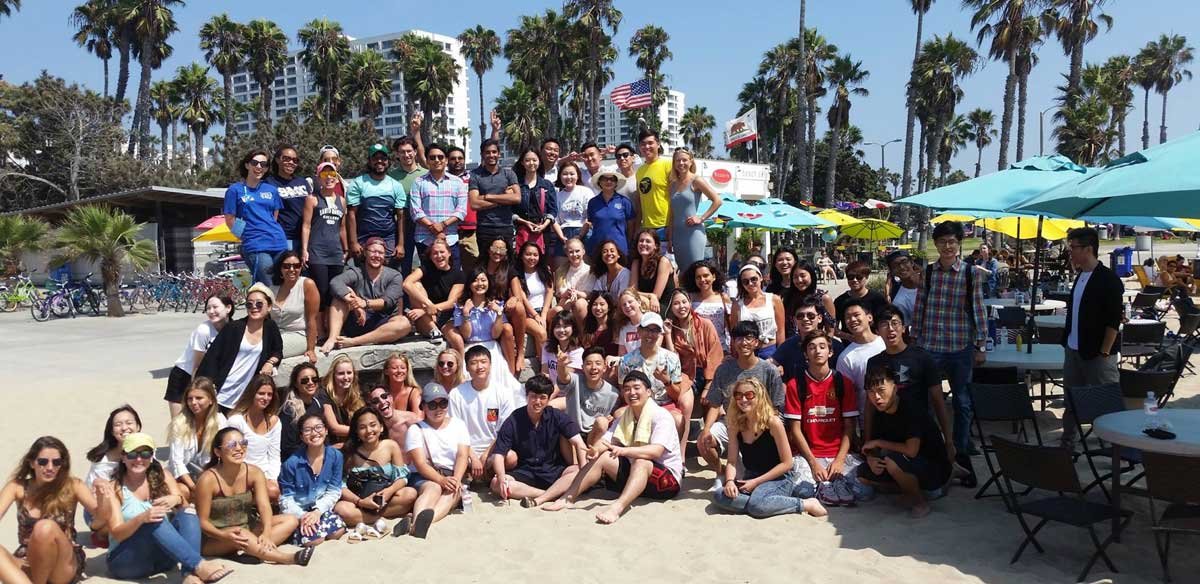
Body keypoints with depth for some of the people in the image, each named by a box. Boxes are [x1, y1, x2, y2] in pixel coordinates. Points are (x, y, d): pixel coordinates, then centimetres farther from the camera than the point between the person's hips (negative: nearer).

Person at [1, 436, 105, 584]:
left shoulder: (72, 486, -5)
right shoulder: (17, 487, 0)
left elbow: (101, 517, -15)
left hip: (63, 567, -1)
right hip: (28, 563, 1)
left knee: (46, 527, -32)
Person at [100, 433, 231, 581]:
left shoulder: (162, 477, 5)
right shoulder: (113, 488, -6)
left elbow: (185, 510, 0)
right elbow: (117, 534, -12)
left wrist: (177, 499, -24)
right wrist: (141, 518, -33)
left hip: (162, 556, 4)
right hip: (125, 560, -4)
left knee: (187, 514, -21)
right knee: (155, 523, -31)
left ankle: (190, 573, -42)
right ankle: (198, 565, -43)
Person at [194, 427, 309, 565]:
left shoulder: (254, 472, -8)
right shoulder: (208, 479, -20)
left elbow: (264, 506, -18)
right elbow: (202, 521, -16)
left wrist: (267, 532, -37)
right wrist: (223, 535, -36)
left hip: (247, 529, 5)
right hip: (215, 538, -5)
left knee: (291, 521, -11)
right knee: (241, 535, -37)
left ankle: (255, 549, -30)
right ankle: (287, 558, -34)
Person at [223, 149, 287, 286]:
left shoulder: (271, 190, 16)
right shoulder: (235, 190, 4)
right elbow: (230, 221, 4)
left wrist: (273, 232, 10)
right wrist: (248, 236, 1)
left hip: (279, 244, 5)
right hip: (256, 248, -4)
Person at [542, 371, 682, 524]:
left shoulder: (661, 416, -13)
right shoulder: (624, 418, 9)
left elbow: (656, 451, -29)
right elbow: (605, 440, -4)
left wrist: (623, 450, -42)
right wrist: (595, 449, -29)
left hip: (667, 478, -7)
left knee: (641, 462, -36)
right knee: (601, 457, -9)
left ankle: (617, 507, -55)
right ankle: (568, 498, -16)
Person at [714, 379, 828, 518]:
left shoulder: (773, 422, -15)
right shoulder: (735, 424, 0)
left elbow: (787, 463, -12)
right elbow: (732, 461, 0)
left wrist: (756, 482, -14)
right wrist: (730, 481, -21)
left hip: (778, 479, -5)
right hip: (750, 479, 5)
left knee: (757, 505, -37)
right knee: (719, 497, -24)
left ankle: (807, 504, -15)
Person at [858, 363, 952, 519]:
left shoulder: (911, 410, -24)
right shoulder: (879, 414, -1)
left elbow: (911, 450, -34)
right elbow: (870, 447, 4)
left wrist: (879, 443, -21)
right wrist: (871, 460, -20)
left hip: (936, 470, -8)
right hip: (912, 466, 8)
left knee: (892, 459, -34)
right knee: (862, 474, -3)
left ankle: (920, 501, -9)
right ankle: (916, 488, 7)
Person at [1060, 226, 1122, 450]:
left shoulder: (1108, 279, -13)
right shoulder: (1080, 277, 10)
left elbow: (1114, 320, -16)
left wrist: (1104, 353, -18)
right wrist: (1067, 343, 13)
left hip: (1097, 354, -8)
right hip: (1073, 350, 8)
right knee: (1071, 400, 14)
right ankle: (1067, 444, 23)